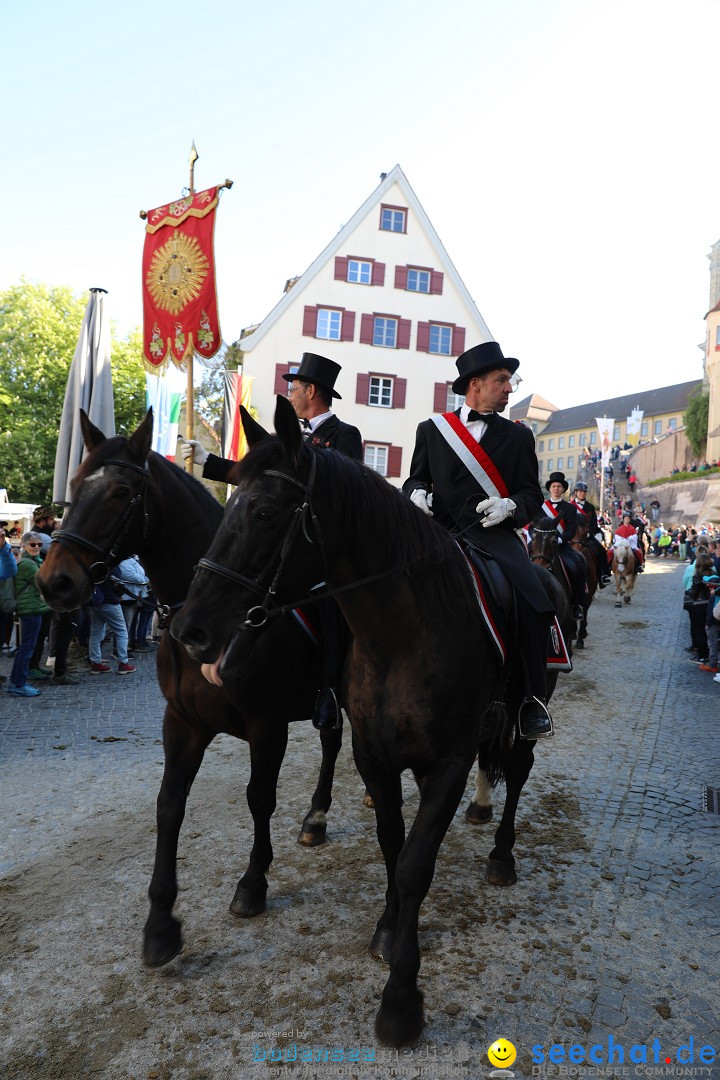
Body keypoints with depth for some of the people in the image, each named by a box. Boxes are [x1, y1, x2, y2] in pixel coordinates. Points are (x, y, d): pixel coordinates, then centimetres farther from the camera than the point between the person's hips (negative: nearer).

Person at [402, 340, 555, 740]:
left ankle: (533, 698, -7)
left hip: (493, 532, 0)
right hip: (438, 531, 1)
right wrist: (416, 493, -5)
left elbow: (532, 493, 14)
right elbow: (415, 479, 20)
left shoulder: (518, 436, 18)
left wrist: (509, 505, -9)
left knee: (534, 600, -25)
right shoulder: (431, 430, 17)